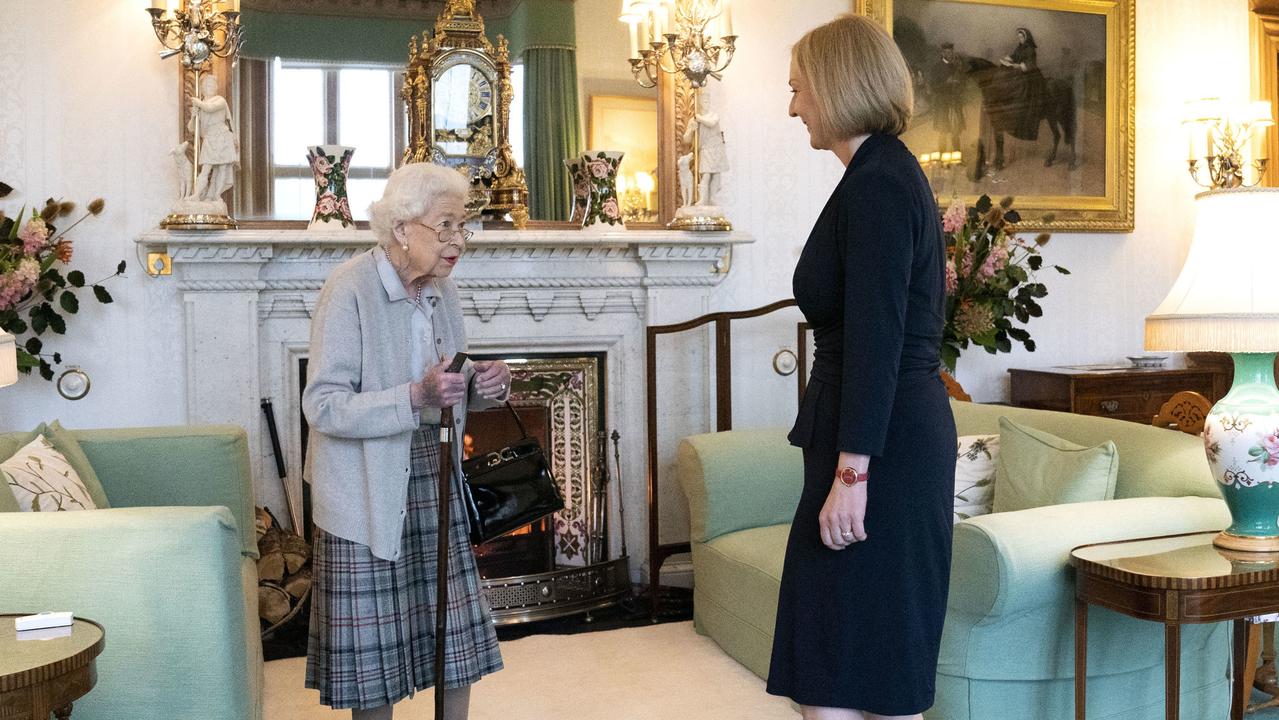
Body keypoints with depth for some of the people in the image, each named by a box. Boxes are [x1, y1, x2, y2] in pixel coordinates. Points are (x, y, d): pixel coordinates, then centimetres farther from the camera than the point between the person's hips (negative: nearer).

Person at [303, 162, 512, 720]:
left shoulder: (442, 292, 6)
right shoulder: (350, 290, -16)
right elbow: (322, 406, -20)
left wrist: (485, 386, -5)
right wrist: (417, 396, -30)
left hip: (432, 481, 6)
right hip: (368, 492, -6)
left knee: (456, 632, 10)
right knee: (374, 643, 4)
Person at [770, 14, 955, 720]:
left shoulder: (874, 184, -15)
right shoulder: (892, 172, 16)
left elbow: (875, 339, -21)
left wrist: (851, 472, -22)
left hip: (882, 442, -10)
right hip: (905, 430, 10)